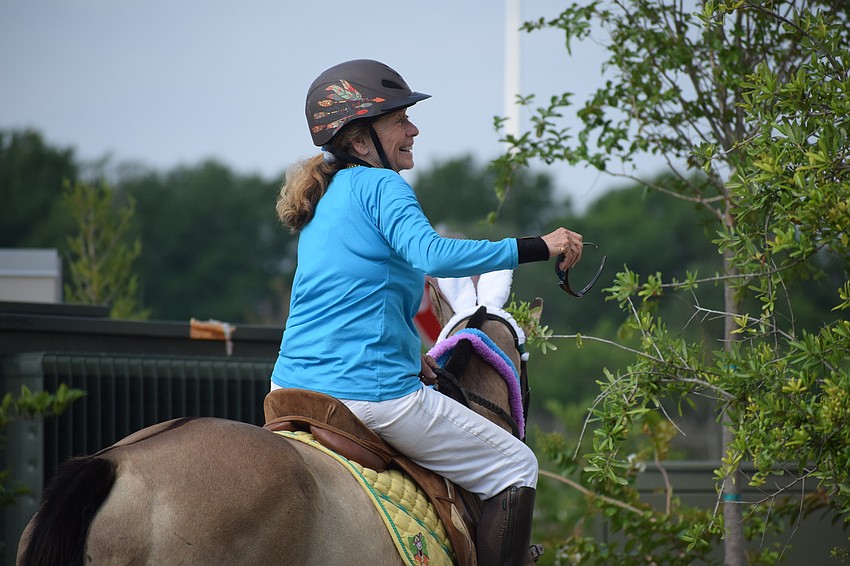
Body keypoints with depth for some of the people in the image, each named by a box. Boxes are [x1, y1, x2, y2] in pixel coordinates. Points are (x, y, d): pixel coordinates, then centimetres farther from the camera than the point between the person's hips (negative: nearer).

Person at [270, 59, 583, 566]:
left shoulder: (322, 200, 17)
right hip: (372, 391, -9)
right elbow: (432, 255, -26)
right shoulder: (380, 186, -9)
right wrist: (538, 247, -24)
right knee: (515, 467, 4)